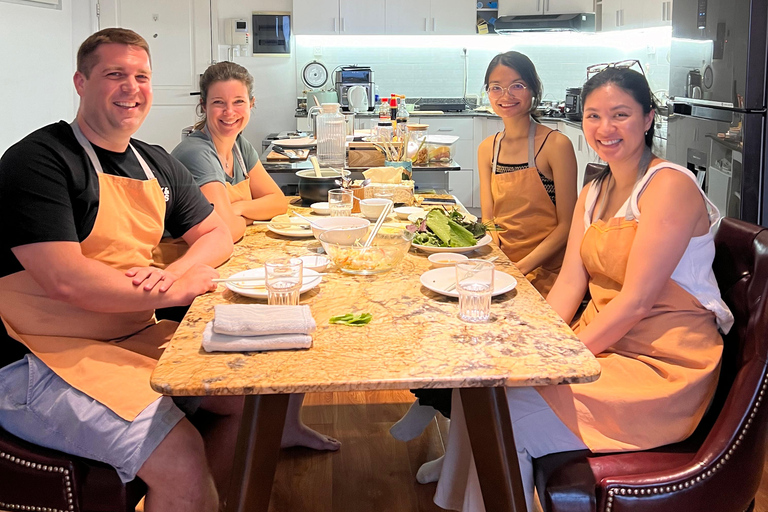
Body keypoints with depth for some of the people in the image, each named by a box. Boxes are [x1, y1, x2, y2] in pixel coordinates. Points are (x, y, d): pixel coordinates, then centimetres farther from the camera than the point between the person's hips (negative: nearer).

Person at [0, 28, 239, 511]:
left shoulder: (157, 164, 12)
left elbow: (217, 234, 16)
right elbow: (65, 280, -21)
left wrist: (174, 271, -7)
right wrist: (177, 290, -13)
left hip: (136, 338, 8)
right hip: (40, 361, -8)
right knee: (182, 460, -26)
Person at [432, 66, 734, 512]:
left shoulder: (671, 186, -14)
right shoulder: (593, 194, 13)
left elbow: (636, 301, -19)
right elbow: (570, 285, 5)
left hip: (662, 366, -7)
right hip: (604, 347, 8)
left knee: (502, 411, -19)